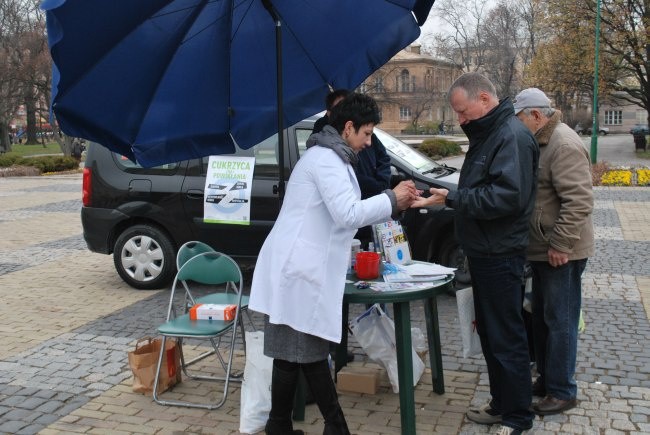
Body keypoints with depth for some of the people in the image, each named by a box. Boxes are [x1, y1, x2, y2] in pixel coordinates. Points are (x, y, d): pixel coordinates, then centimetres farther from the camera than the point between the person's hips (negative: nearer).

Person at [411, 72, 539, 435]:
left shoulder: (513, 136, -16)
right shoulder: (488, 134, 14)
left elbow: (507, 196, -26)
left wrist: (453, 198, -22)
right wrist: (446, 199, 9)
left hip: (501, 255, -10)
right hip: (484, 252, 10)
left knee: (506, 337, 0)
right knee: (490, 332, 17)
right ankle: (501, 404, 30)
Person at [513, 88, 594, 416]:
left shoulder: (564, 145, -19)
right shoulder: (541, 142, 13)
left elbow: (579, 201, -24)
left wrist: (560, 244, -22)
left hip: (561, 252, -10)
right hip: (542, 249, 10)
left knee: (560, 322, 0)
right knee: (542, 318, 17)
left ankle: (562, 392, 11)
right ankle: (546, 378, 30)